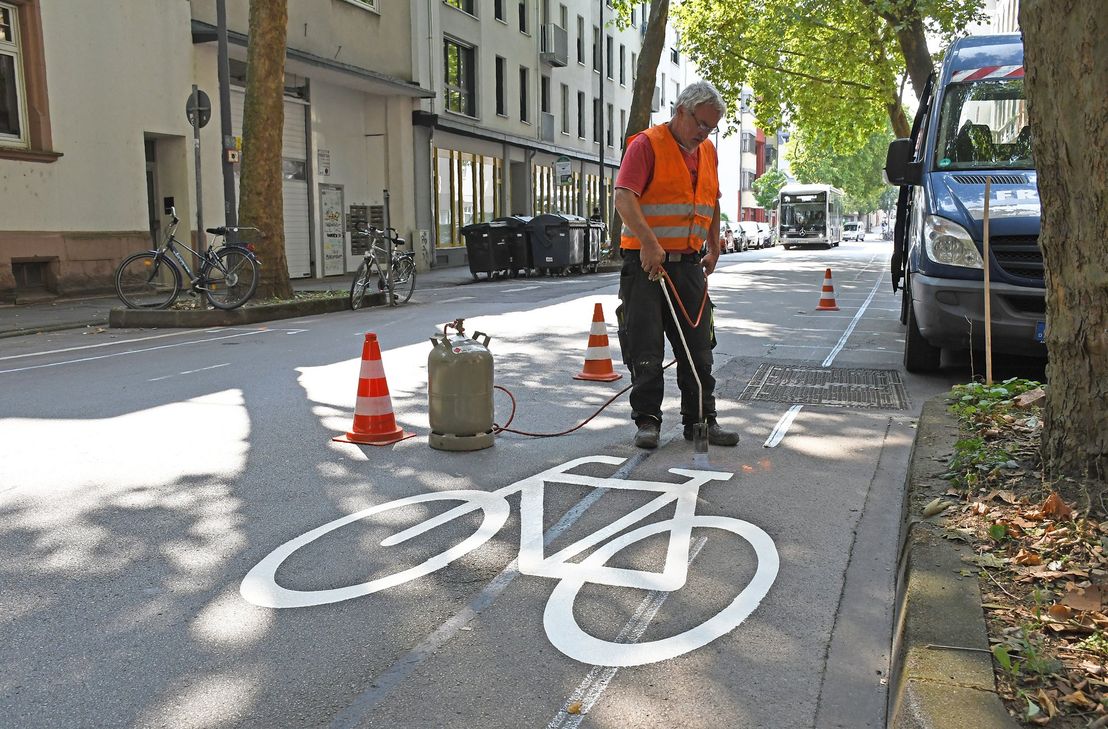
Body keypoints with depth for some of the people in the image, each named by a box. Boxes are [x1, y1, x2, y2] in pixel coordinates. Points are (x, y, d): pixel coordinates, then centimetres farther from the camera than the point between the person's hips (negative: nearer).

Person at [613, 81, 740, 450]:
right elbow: (624, 197, -19)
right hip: (646, 263, -6)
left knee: (698, 346, 6)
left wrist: (713, 249, 20)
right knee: (645, 348, -2)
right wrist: (649, 243, -28)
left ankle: (701, 420, 14)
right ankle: (647, 420, 9)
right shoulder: (646, 144, -7)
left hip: (689, 264, 6)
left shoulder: (707, 152, 16)